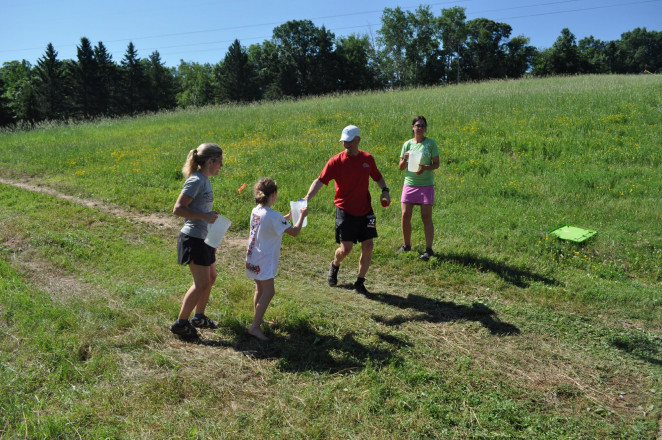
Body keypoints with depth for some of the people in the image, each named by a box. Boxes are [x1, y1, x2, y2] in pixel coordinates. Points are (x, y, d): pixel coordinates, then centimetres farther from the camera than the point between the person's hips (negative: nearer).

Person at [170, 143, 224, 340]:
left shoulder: (204, 180, 11)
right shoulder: (196, 181, -18)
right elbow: (178, 209, -22)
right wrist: (205, 216, -24)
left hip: (203, 238, 10)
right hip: (193, 239, -10)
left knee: (211, 277, 17)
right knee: (202, 283, -4)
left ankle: (199, 317, 31)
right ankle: (181, 323, 9)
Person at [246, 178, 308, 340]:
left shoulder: (255, 211, 5)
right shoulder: (274, 216, -20)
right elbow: (294, 232, -16)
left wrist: (287, 217, 22)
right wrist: (302, 215, -1)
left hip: (253, 259, 9)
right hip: (264, 261, -9)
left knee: (260, 289, 21)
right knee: (269, 291, -4)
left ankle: (258, 319, 35)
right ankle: (255, 326, -6)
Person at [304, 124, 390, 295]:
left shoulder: (368, 159, 3)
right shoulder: (336, 161, -8)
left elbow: (377, 177, 19)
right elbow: (320, 180, -17)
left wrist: (385, 190, 0)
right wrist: (308, 196, -33)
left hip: (365, 210, 4)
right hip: (345, 210, -3)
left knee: (368, 247, 1)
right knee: (346, 248, -4)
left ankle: (360, 282, 17)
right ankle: (334, 266, 32)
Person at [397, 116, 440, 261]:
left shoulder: (431, 143, 1)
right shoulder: (407, 144, 7)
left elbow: (436, 164, 0)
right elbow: (401, 167, 9)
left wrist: (425, 167, -20)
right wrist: (405, 159, -13)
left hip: (426, 185, -2)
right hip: (409, 184, 3)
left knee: (426, 217, -3)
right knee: (405, 215, 0)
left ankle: (429, 249, 3)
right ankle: (407, 245, 19)